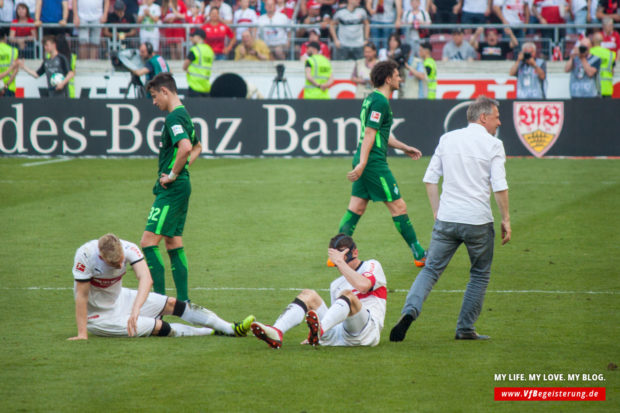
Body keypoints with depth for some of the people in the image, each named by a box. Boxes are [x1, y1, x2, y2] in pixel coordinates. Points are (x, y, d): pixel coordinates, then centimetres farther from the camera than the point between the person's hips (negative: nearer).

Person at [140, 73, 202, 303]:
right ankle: (182, 299, 14)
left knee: (149, 241, -12)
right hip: (182, 186, 10)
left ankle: (159, 298, -15)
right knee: (173, 242, 14)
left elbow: (186, 147, -33)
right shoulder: (184, 115, 16)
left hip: (172, 189, -10)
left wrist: (173, 174, -22)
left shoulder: (174, 118, -15)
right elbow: (197, 147, 33)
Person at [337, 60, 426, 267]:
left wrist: (404, 147, 33)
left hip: (366, 163, 10)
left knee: (356, 209, 10)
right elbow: (369, 134, -20)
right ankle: (420, 255, 2)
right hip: (374, 163, -10)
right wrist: (362, 164, -25)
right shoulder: (380, 101, -14)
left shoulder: (371, 98, 17)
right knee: (398, 207, -3)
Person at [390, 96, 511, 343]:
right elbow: (499, 187, -9)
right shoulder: (493, 145, -3)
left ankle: (410, 311, -19)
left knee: (431, 269, 6)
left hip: (446, 219, 3)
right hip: (478, 221, -3)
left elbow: (430, 179, 9)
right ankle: (465, 329, 13)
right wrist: (506, 220, 1)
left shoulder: (447, 139, 10)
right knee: (480, 275, 14)